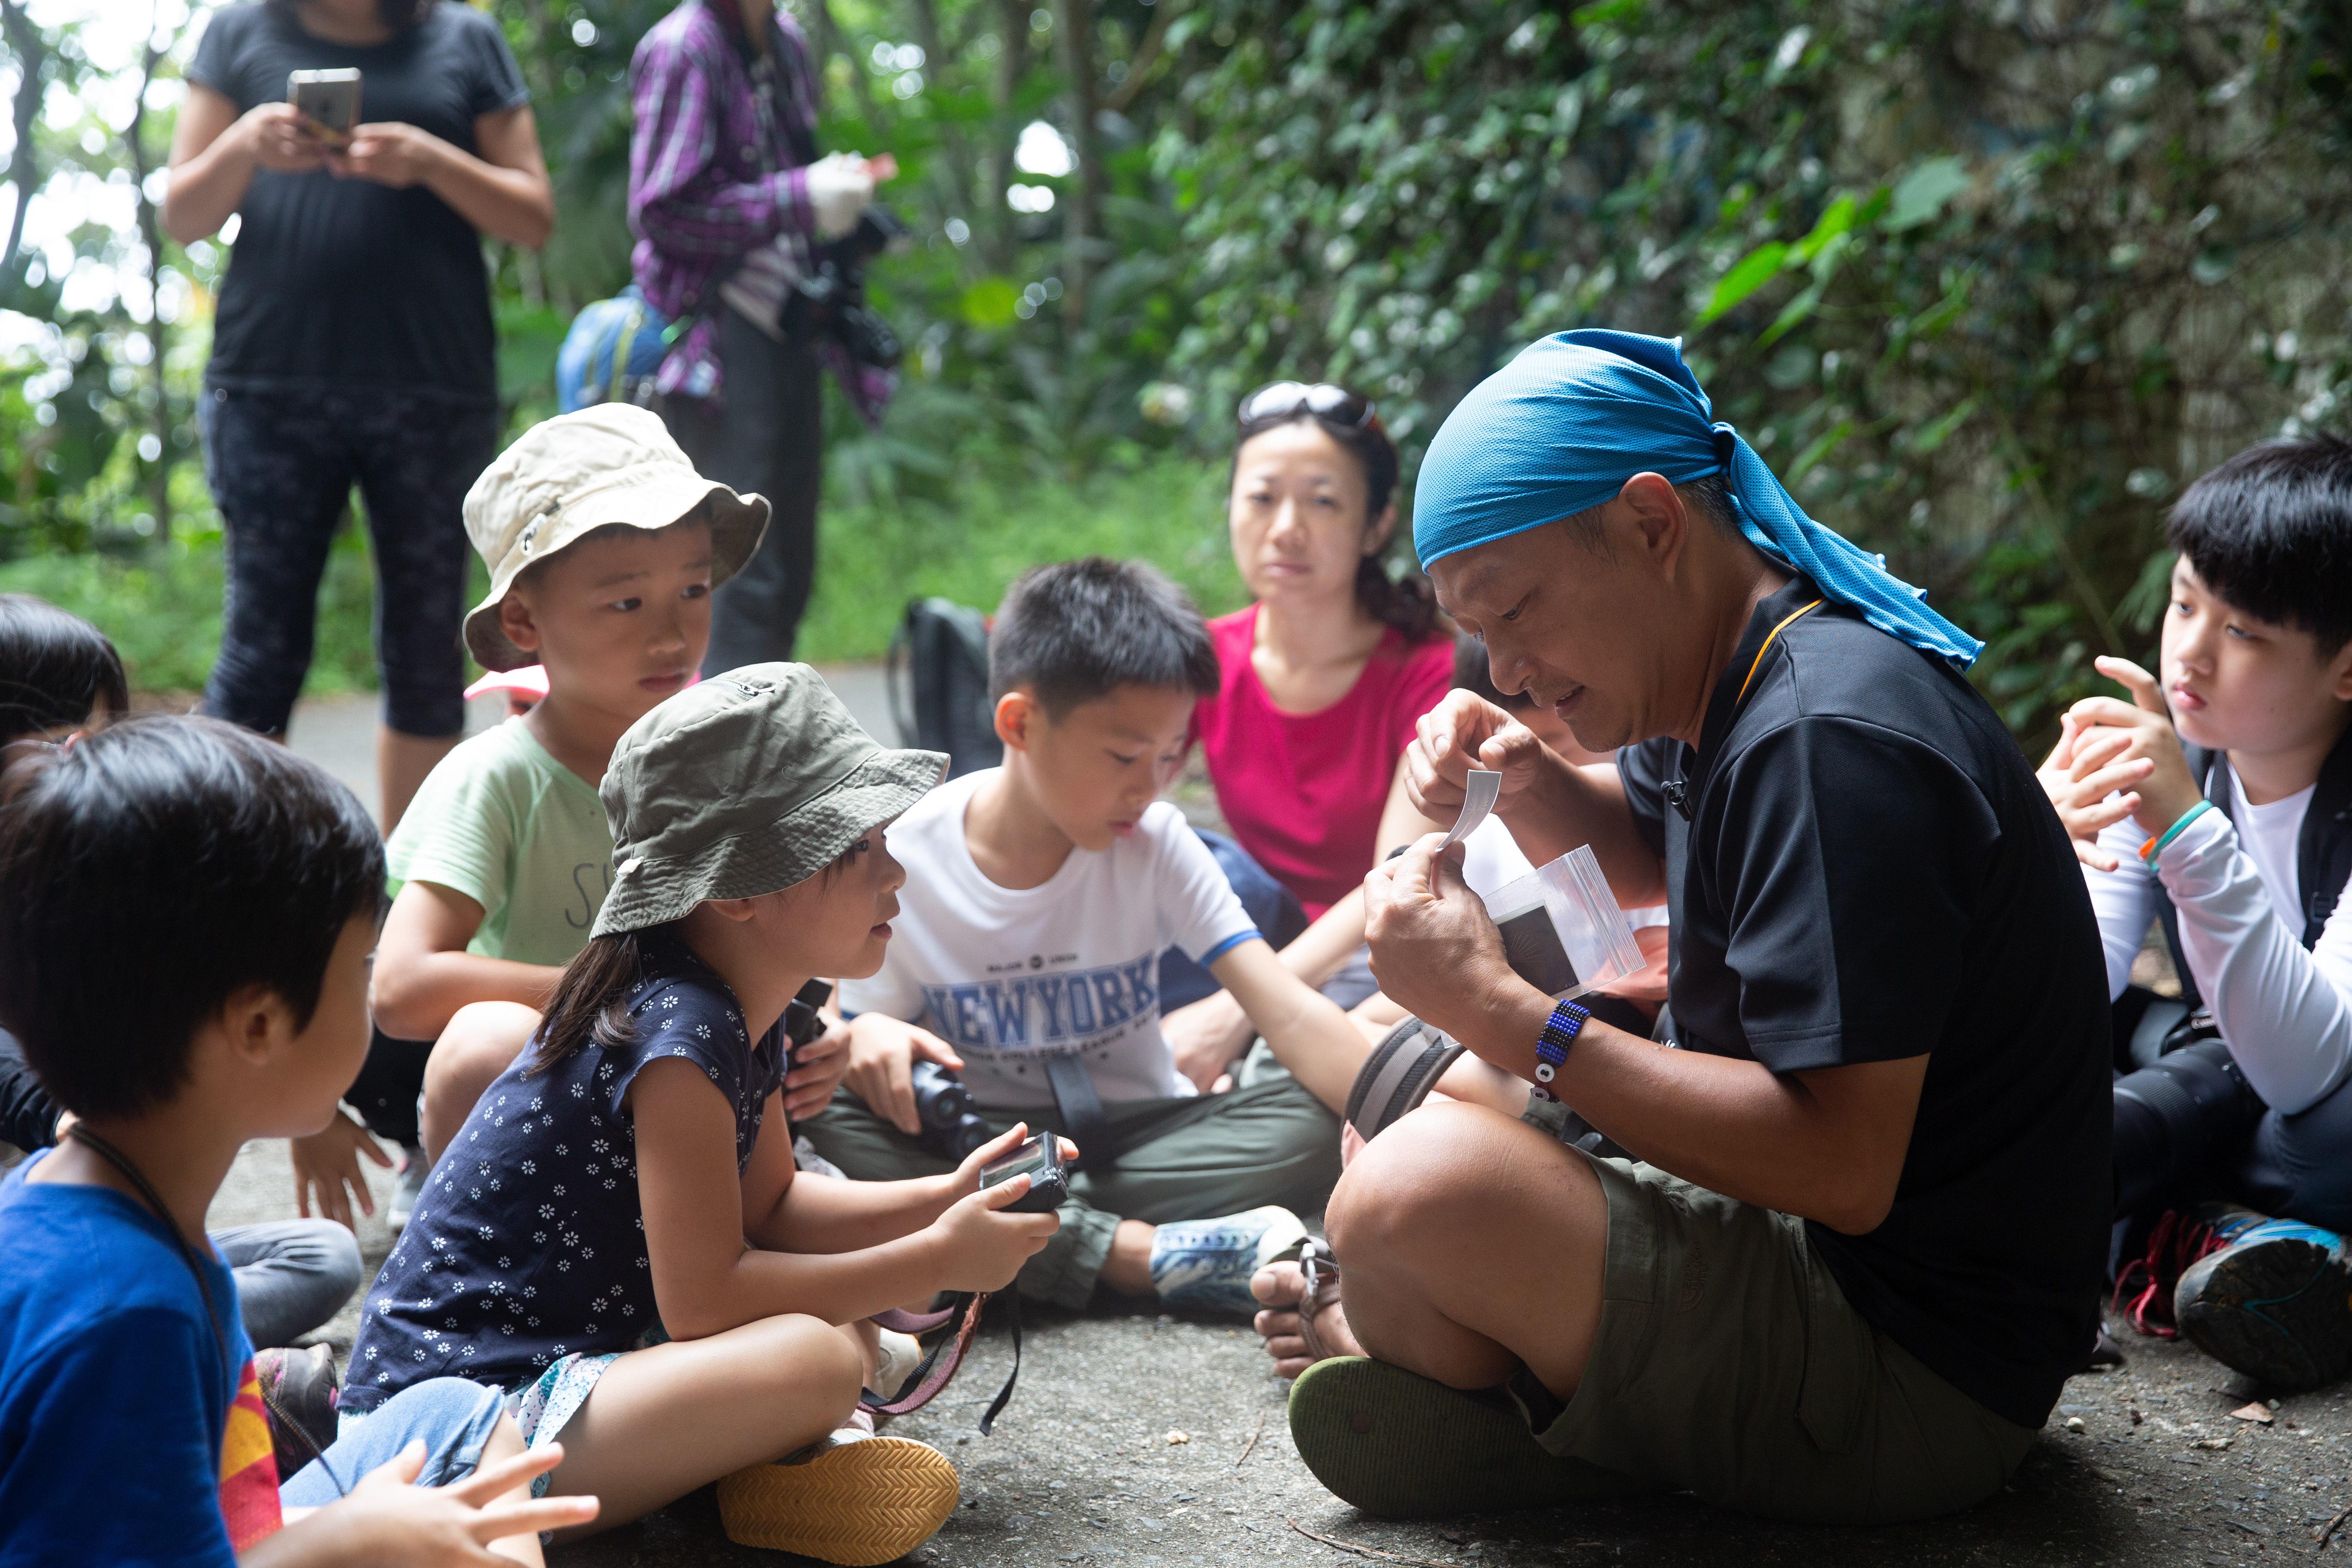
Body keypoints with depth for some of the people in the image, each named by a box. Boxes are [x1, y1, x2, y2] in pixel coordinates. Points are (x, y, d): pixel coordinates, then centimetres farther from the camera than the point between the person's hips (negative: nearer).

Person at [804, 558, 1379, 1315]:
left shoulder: (1155, 846, -8)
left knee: (1317, 1120, -26)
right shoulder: (902, 861, -9)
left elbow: (1296, 1018, -17)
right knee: (823, 1118, -31)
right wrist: (863, 1040, -30)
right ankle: (1149, 1256, -33)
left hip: (1134, 1137, 1)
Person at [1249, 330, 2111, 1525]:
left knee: (1423, 1192, -28)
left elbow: (1842, 1171, -30)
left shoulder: (1834, 743, -25)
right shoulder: (1736, 684, 6)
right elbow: (1644, 858, 27)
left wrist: (1506, 1015, -27)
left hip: (1913, 1369, -10)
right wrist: (1524, 784, 4)